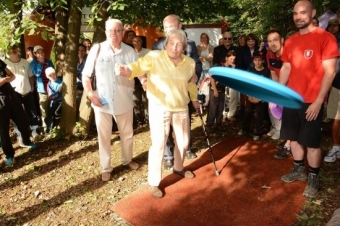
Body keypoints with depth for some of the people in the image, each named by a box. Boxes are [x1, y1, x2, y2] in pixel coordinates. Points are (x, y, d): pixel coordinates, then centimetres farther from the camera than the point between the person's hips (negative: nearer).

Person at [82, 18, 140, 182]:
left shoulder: (130, 51, -3)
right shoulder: (97, 49, -7)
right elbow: (85, 75, -3)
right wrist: (90, 94, -14)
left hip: (124, 101, 2)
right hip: (102, 102, -1)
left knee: (127, 134, 19)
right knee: (104, 136, 12)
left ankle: (127, 160, 43)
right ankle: (106, 167, 30)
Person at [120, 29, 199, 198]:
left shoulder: (190, 63, 2)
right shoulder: (154, 57, -13)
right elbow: (138, 66, -23)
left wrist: (194, 99, 26)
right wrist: (129, 71, -46)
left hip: (181, 108, 5)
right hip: (159, 108, -5)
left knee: (183, 141, 17)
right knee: (158, 144, -3)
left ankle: (178, 168, 46)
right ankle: (153, 182, 14)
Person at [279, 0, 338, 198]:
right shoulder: (290, 41, 10)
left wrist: (318, 101, -16)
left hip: (312, 102, -5)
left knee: (312, 143, 3)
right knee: (294, 138, 14)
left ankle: (314, 178, 21)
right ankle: (299, 170, 32)